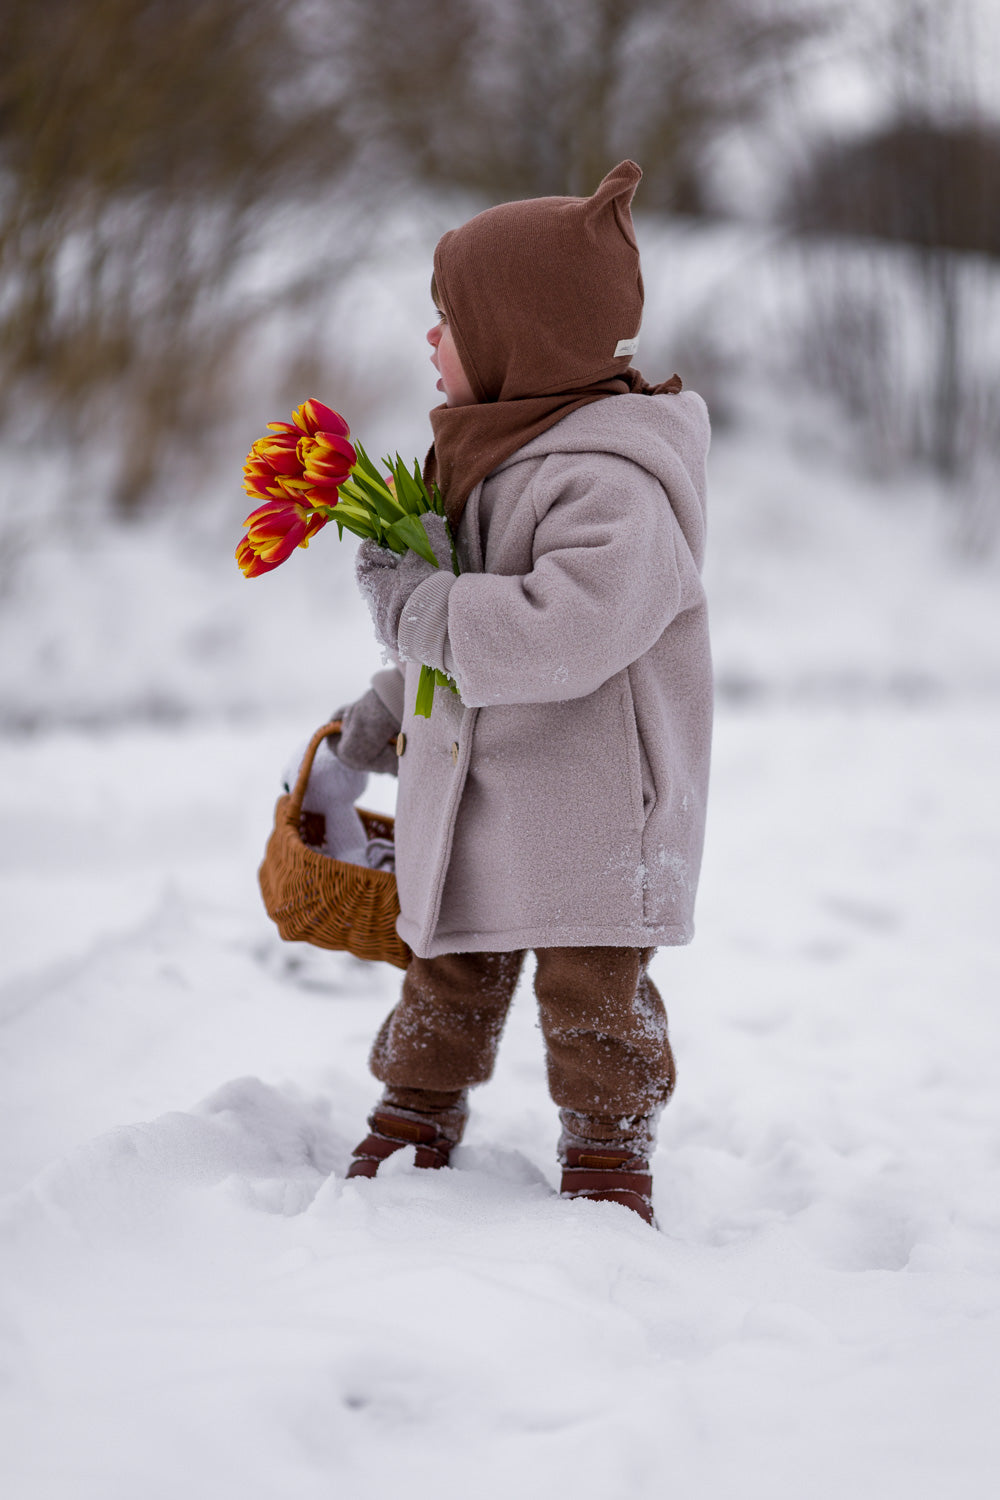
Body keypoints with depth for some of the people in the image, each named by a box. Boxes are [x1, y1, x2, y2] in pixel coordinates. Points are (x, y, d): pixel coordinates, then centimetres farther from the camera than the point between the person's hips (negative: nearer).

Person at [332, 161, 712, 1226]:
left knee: (590, 997, 2)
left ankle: (609, 1160, 18)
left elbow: (558, 635, -35)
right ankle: (408, 1138, 29)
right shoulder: (486, 455, 10)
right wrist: (388, 708, 19)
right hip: (466, 800, 8)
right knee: (446, 981, 17)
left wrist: (412, 605, -26)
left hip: (587, 808, -8)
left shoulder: (609, 487, -23)